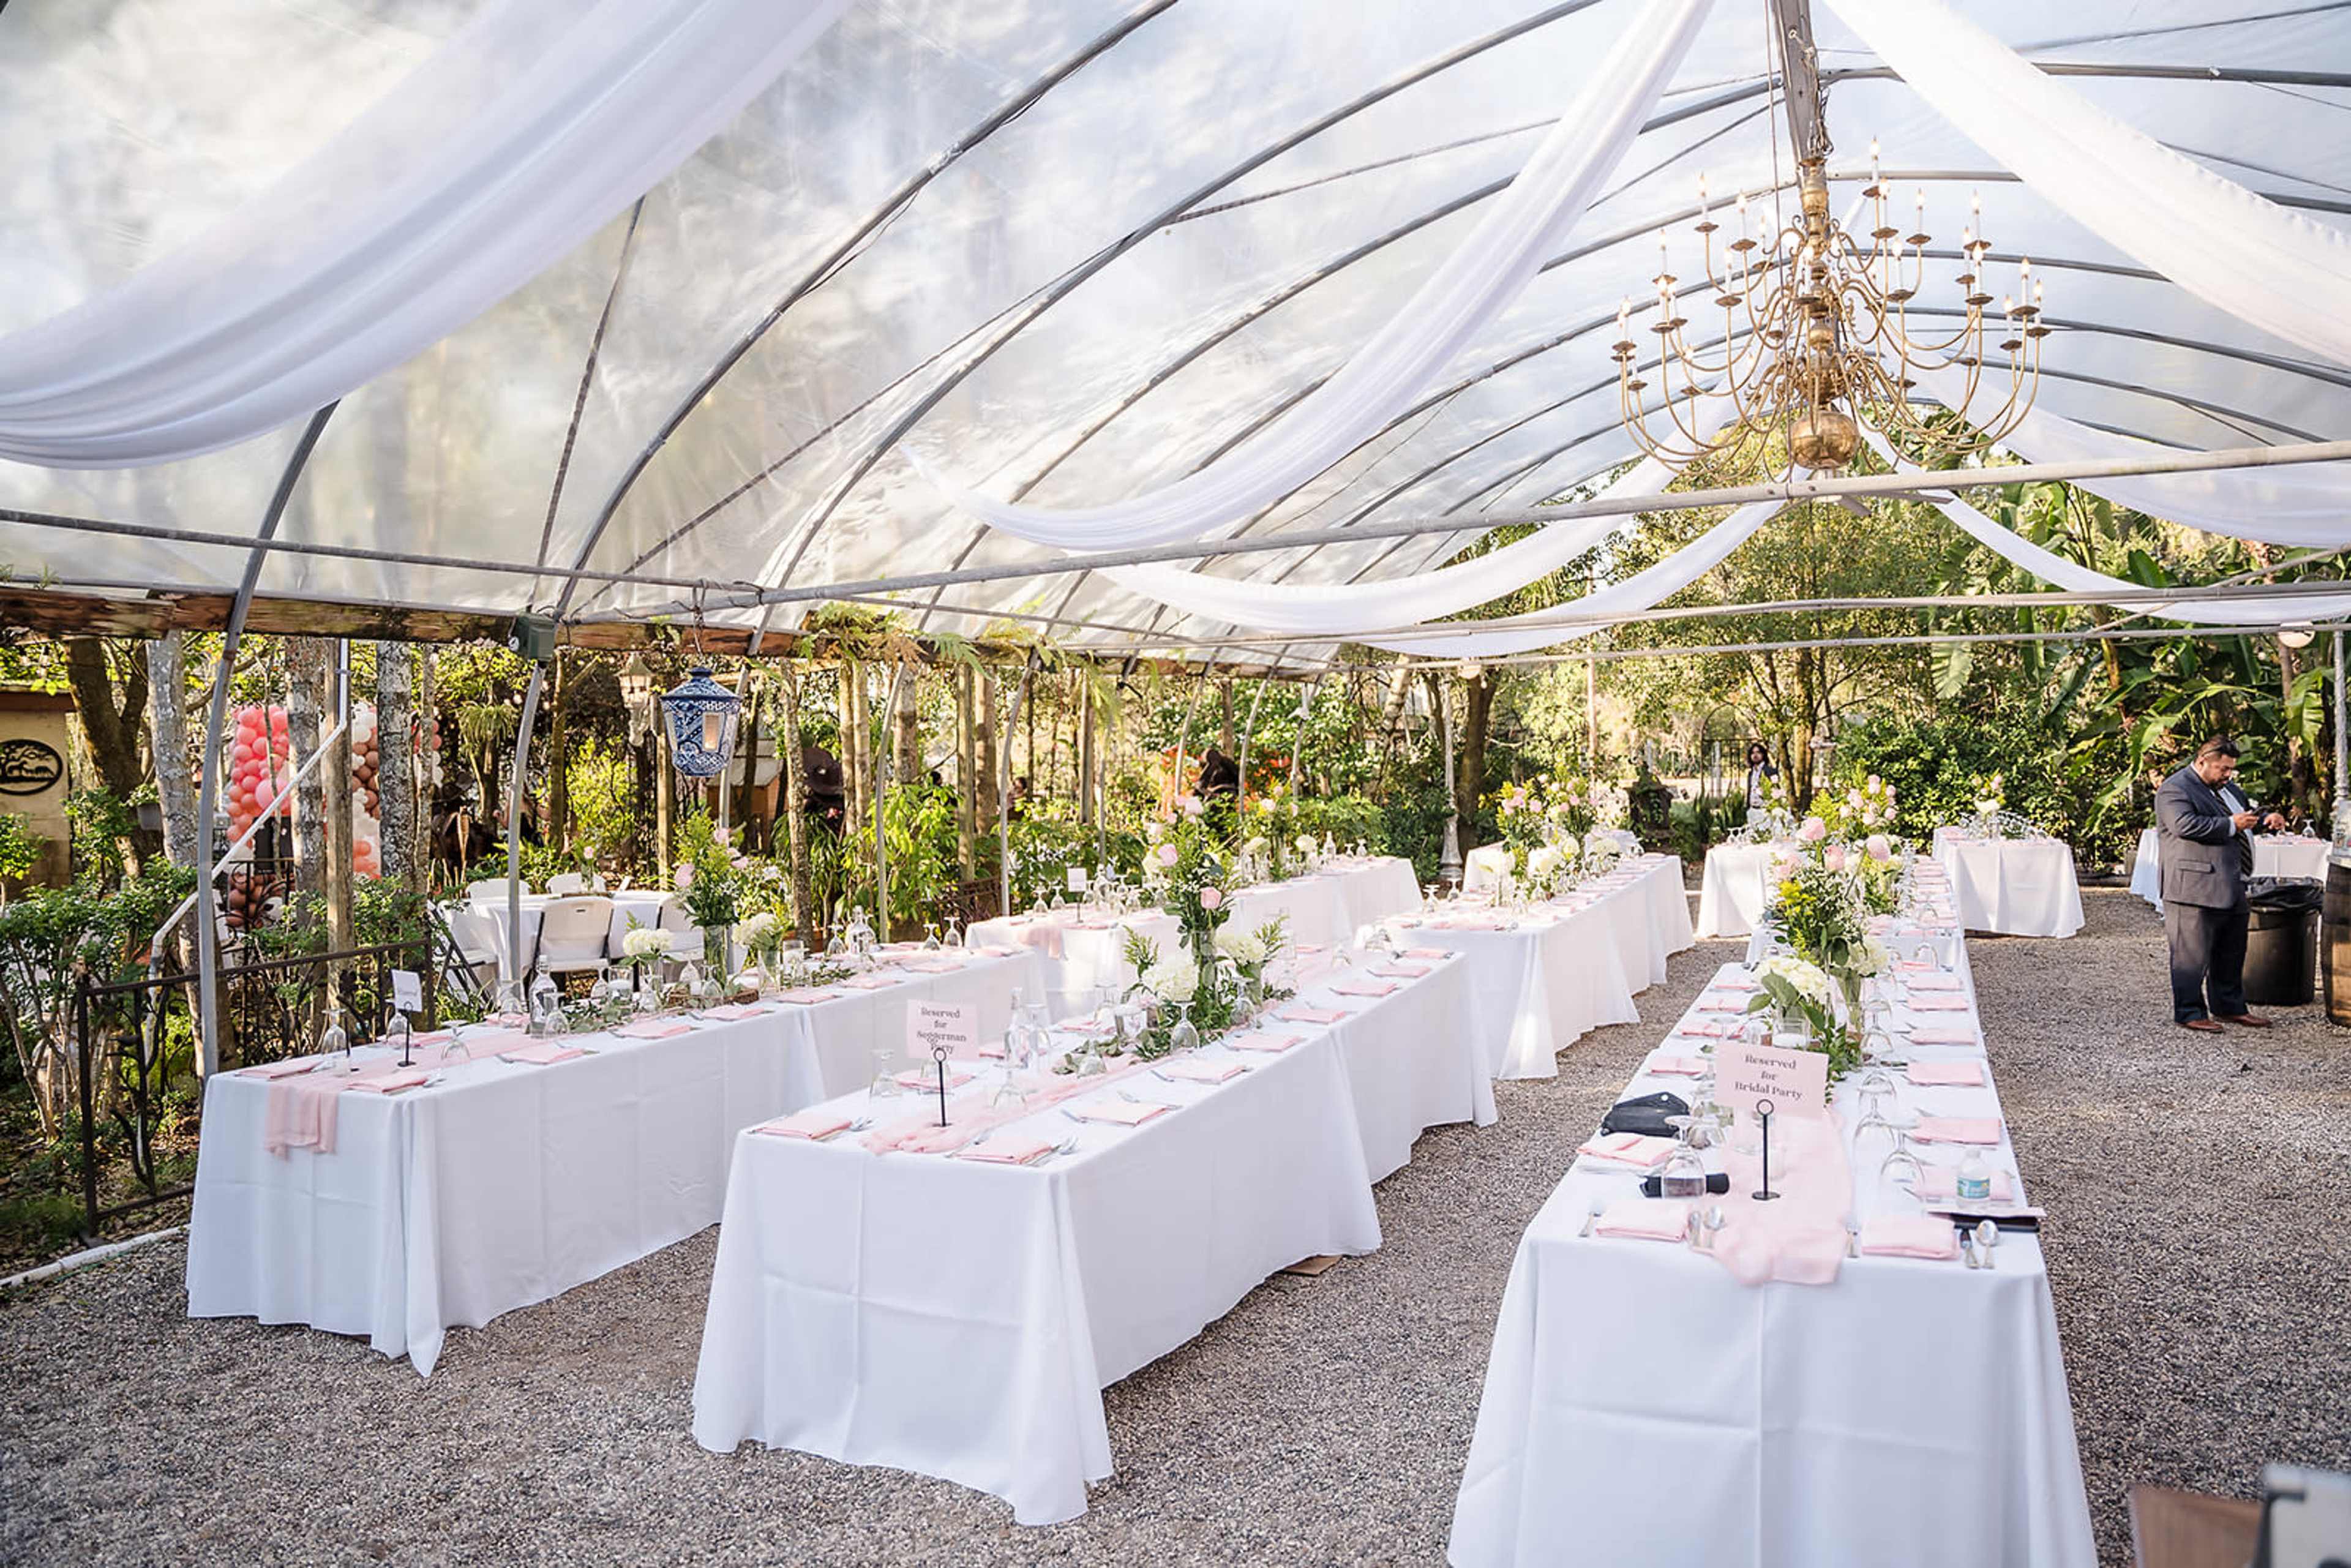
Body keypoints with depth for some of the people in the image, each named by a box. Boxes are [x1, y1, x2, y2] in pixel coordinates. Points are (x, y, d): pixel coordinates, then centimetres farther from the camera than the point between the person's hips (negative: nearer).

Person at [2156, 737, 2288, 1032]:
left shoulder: (2227, 787, 19)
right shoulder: (2175, 789, -11)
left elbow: (2246, 813, 33)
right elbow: (2185, 824, -25)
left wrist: (2266, 820, 11)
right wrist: (2231, 825, -20)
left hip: (2231, 887, 10)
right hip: (2195, 888, -10)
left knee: (2231, 952, 17)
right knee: (2193, 954, -4)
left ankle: (2229, 1008, 29)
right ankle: (2190, 1013, 4)